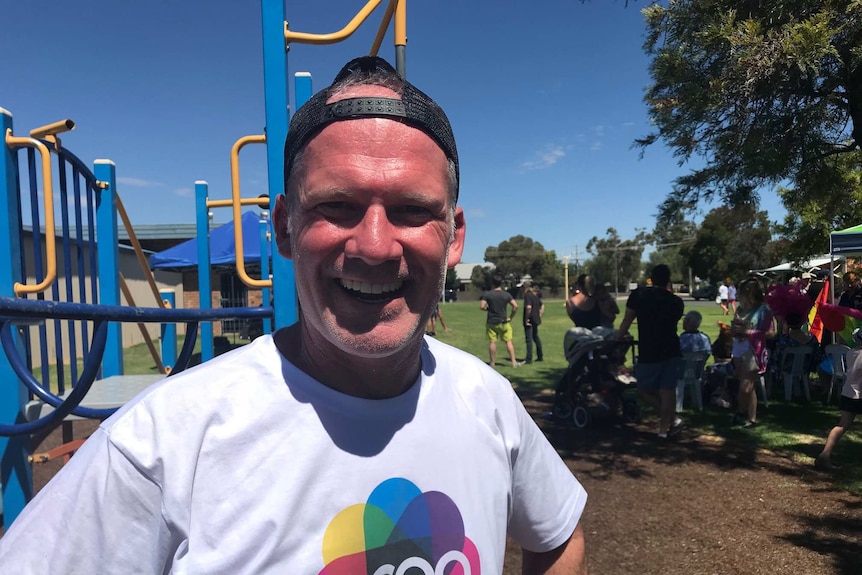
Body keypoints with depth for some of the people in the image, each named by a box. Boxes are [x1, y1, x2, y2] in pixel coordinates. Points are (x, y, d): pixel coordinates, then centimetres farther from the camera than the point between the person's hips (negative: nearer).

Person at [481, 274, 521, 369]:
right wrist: (511, 317, -1)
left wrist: (488, 308, 5)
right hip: (503, 321, 0)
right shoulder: (507, 294, -3)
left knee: (492, 342, 6)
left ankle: (492, 362, 11)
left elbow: (482, 307, -15)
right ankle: (513, 361, 2)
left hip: (491, 322, 0)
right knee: (508, 341, 6)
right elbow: (515, 306, -11)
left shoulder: (487, 294, -6)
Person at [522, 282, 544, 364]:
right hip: (536, 320, 9)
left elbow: (528, 307, -27)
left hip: (529, 320, -9)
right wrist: (540, 316, 19)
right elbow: (542, 305, 21)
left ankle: (529, 359, -6)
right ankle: (540, 356, 27)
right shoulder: (535, 295, 12)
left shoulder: (527, 295, -15)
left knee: (529, 339, -6)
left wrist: (526, 319, -20)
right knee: (536, 337, 19)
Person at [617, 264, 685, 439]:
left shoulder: (638, 295, -3)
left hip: (649, 353, -3)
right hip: (672, 352, 3)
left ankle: (671, 419, 10)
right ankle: (664, 428, 11)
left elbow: (627, 321, 1)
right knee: (667, 390, 8)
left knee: (645, 389, 13)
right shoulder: (677, 301, 4)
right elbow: (672, 323, 15)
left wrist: (619, 337, 18)